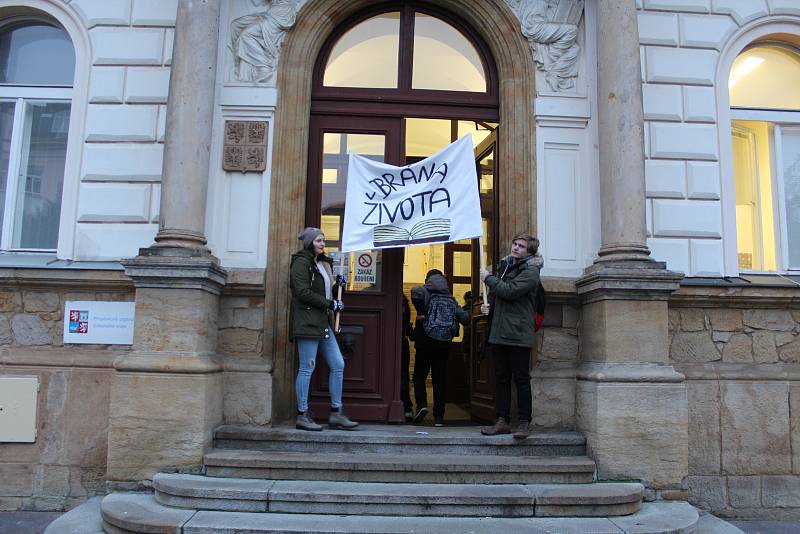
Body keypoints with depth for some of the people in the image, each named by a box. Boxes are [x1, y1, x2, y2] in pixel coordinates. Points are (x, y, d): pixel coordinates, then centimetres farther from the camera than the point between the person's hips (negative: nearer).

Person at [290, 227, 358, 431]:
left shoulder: (322, 263, 21)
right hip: (307, 322, -9)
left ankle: (336, 414, 12)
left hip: (323, 323, 9)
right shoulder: (301, 262, -6)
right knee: (307, 368, -5)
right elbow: (303, 293, -16)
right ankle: (302, 416, 5)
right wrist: (331, 304, -13)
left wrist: (336, 283, 8)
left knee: (338, 365, 5)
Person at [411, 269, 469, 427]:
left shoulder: (426, 293, -3)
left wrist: (421, 313, -19)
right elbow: (464, 317, 3)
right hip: (444, 345, 3)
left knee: (419, 376, 12)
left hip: (424, 343, -3)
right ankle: (439, 417, 6)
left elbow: (415, 292, -29)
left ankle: (422, 404, -8)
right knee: (439, 380, 8)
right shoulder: (451, 299, 9)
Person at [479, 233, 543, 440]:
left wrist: (488, 278, -6)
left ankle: (524, 423, 8)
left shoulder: (530, 271, -7)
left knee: (521, 379, -1)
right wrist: (489, 304, 7)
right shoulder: (504, 265, 17)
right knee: (501, 378, 9)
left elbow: (509, 291, -20)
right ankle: (502, 421, 16)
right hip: (498, 332, 7)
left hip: (518, 334, -7)